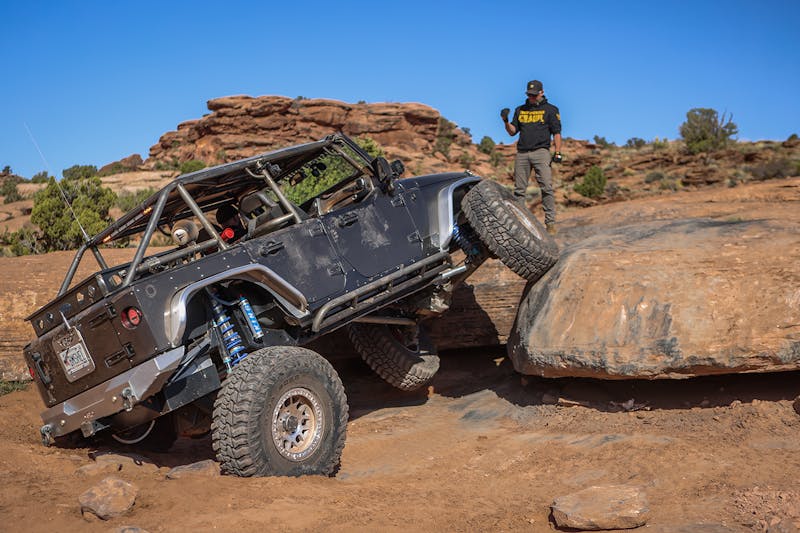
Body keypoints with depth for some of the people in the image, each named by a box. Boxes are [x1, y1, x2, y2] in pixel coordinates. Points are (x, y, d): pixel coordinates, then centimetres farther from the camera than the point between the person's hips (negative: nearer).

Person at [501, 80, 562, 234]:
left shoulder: (550, 110, 9)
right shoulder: (520, 110, 19)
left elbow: (556, 133, 3)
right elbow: (513, 132, 18)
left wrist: (557, 153, -7)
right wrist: (506, 121, -1)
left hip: (541, 152, -4)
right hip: (521, 153, 4)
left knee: (547, 188, -13)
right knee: (519, 190, 2)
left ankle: (550, 223, -12)